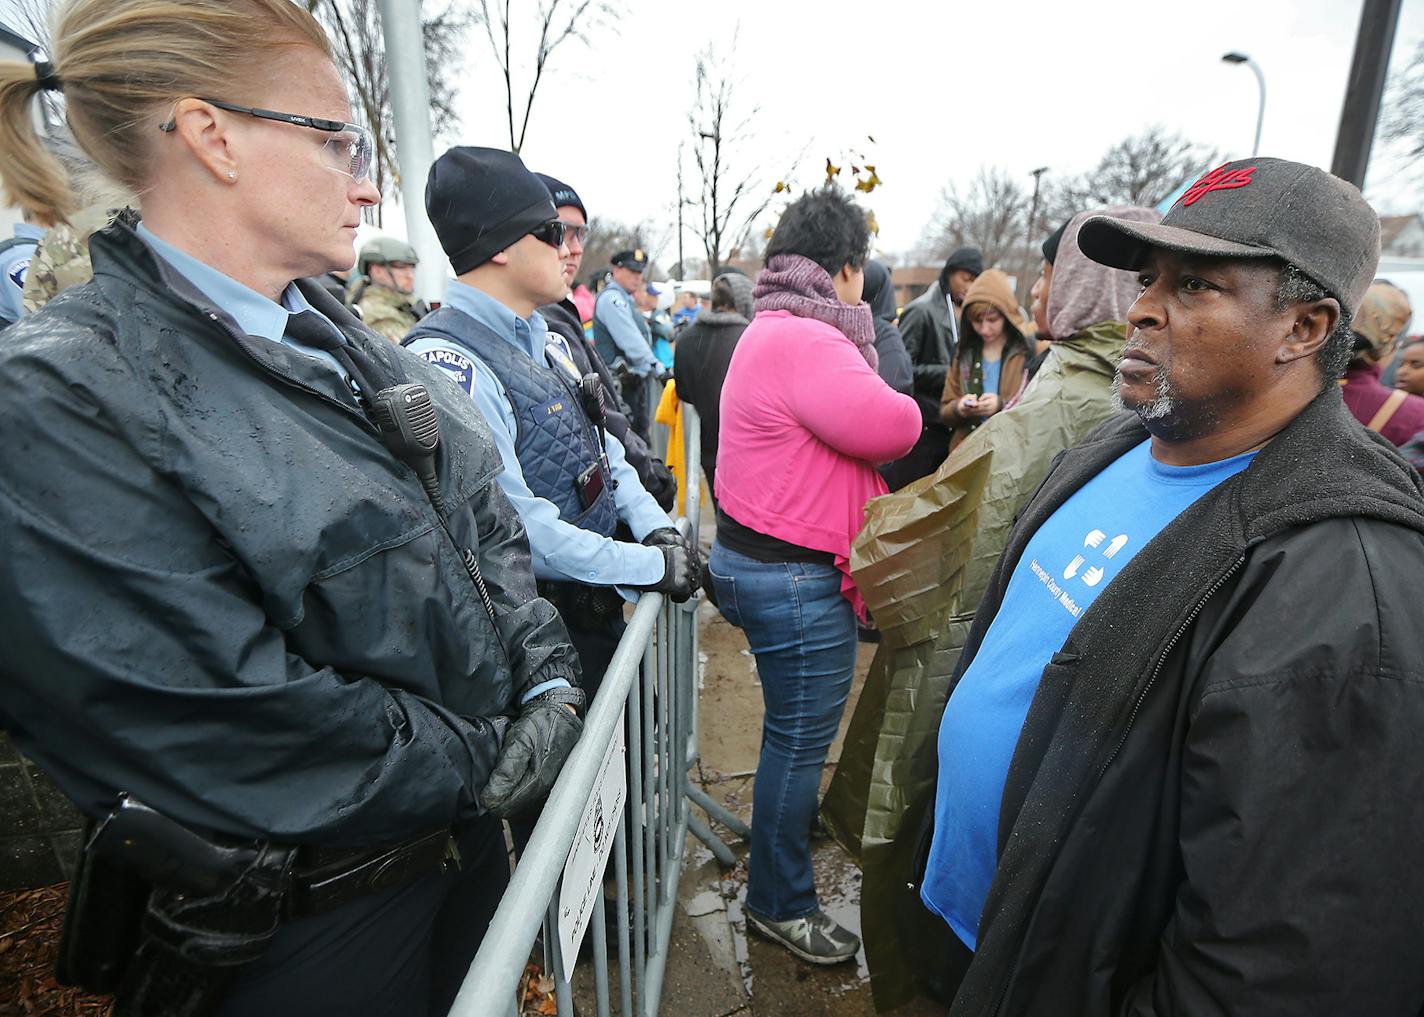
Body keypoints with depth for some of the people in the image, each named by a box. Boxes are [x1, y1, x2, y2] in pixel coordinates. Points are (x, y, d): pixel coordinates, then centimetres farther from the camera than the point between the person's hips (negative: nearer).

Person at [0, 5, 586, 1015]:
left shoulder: (338, 341, 3)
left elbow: (488, 530, 4)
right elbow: (232, 728, -25)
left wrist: (549, 681, -8)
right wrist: (491, 759, -16)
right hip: (298, 924, -6)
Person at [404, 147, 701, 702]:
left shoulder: (549, 343, 9)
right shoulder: (447, 364, -23)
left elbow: (602, 451, 14)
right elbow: (514, 528, -27)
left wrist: (655, 527, -2)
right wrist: (652, 565, -19)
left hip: (601, 612, 9)